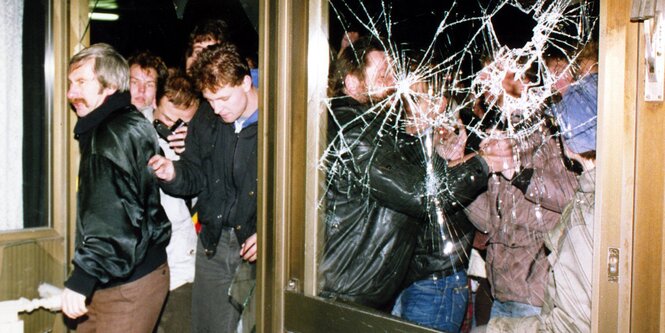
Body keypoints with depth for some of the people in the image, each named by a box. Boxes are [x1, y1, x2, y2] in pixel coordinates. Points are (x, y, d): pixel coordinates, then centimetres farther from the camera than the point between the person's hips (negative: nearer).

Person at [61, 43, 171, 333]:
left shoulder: (120, 133, -17)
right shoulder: (101, 129, 16)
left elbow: (115, 217, -25)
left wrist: (81, 279, -26)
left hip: (129, 286, -10)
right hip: (104, 282, 10)